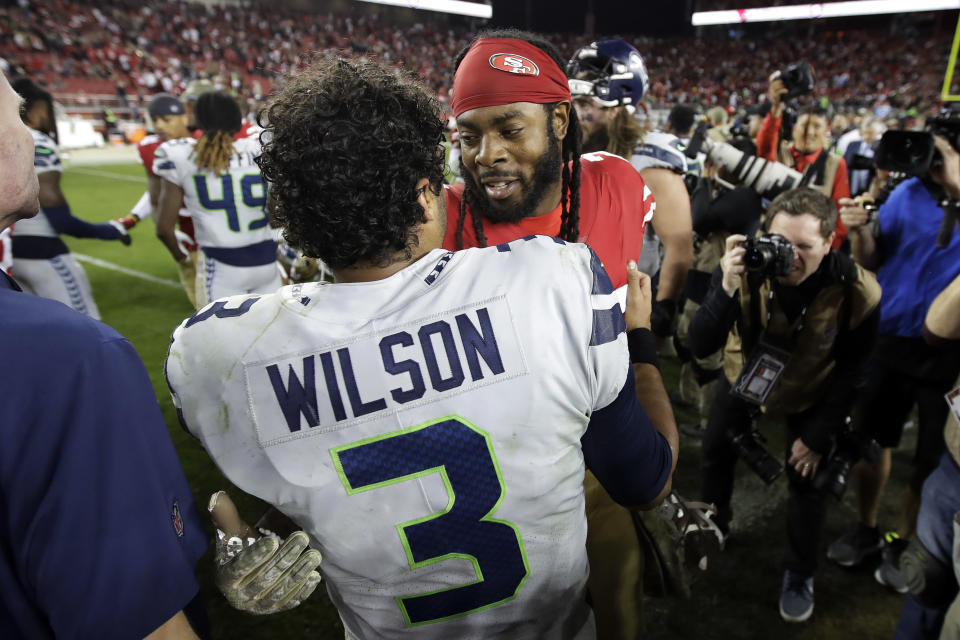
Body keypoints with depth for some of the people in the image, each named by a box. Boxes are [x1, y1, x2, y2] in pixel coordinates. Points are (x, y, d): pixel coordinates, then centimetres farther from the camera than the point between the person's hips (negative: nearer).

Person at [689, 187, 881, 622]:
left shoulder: (858, 292, -30)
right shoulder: (745, 267, -31)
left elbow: (851, 372, -15)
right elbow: (700, 348, -34)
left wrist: (819, 435, -12)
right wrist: (727, 289, -50)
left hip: (809, 394, -1)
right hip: (744, 376, 2)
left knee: (807, 477, 2)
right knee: (715, 453, 16)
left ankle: (800, 575, 32)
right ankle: (712, 529, 47)